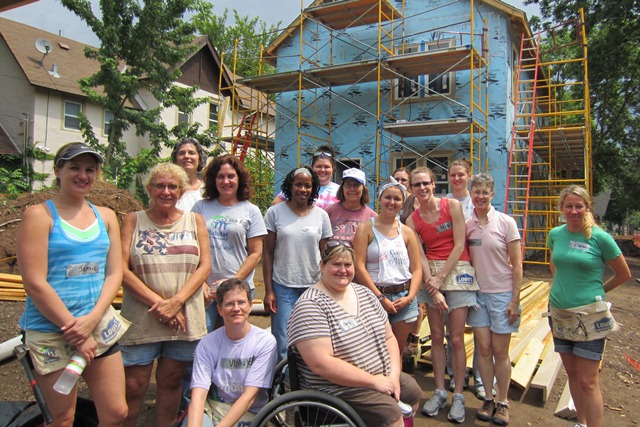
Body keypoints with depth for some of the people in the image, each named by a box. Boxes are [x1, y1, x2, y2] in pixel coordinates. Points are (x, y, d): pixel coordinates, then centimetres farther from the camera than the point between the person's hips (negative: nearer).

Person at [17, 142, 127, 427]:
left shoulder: (106, 216, 9)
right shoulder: (39, 215, -6)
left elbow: (114, 273, 5)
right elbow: (35, 283, -12)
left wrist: (92, 319, -10)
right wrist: (76, 332, -12)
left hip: (100, 326, 5)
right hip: (50, 332, -4)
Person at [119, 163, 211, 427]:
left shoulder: (195, 221, 8)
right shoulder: (133, 221, 4)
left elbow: (204, 266, 0)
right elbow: (122, 269, -5)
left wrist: (176, 301, -12)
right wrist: (158, 303, -13)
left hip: (184, 318, 2)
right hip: (142, 318, -1)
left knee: (171, 382, 12)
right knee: (133, 387, 2)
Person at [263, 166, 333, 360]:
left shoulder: (321, 215, 3)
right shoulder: (275, 212, -1)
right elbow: (268, 254, 0)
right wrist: (268, 291, -4)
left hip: (314, 286, 2)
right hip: (283, 287, -2)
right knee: (283, 346, 0)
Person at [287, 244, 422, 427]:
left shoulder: (365, 293, 6)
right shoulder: (309, 305, -18)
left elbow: (389, 337, 11)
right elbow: (321, 363, -26)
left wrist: (394, 374, -6)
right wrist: (374, 381, -20)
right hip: (337, 388, -8)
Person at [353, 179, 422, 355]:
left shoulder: (407, 232, 10)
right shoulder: (366, 228, -1)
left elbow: (417, 269, 8)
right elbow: (359, 266, -9)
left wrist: (410, 297, -7)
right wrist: (380, 297, -12)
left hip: (404, 297, 4)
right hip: (375, 296, -3)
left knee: (398, 351, 12)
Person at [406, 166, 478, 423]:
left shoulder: (452, 205, -4)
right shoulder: (412, 220, 4)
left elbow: (459, 245, -8)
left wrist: (440, 277, -11)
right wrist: (434, 290, -11)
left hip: (457, 272, -3)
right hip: (431, 276, 3)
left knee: (456, 339, -1)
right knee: (436, 337, 8)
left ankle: (458, 396, 13)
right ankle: (439, 392, 21)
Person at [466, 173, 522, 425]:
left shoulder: (506, 223, -7)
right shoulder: (466, 224, 3)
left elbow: (517, 265, -7)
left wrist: (515, 300, -10)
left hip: (502, 293, -3)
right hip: (478, 292, 3)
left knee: (500, 352, 4)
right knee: (483, 349, 7)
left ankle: (502, 403, 20)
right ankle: (488, 399, 22)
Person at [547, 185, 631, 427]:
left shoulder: (600, 237, -11)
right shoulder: (555, 234, 1)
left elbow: (624, 274, 1)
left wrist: (597, 291, 7)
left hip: (589, 316, -5)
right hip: (559, 313, 5)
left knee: (588, 381, -1)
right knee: (572, 375, 16)